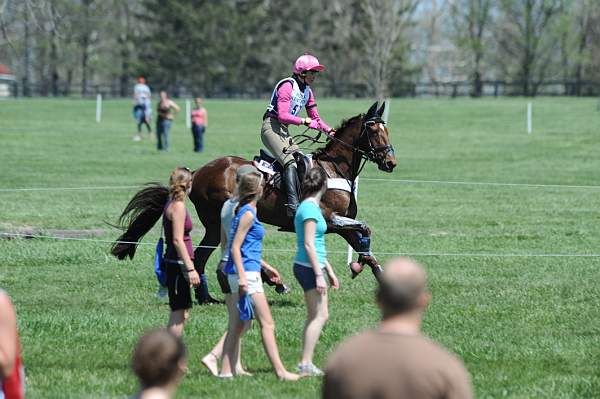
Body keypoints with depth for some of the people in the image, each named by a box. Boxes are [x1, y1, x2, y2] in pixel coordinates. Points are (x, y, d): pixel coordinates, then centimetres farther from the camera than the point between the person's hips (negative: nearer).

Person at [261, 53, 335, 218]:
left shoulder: (307, 91, 14)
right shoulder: (287, 86, -14)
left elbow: (315, 118, 18)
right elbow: (282, 116, -22)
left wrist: (329, 130, 2)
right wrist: (304, 121, -20)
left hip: (284, 131, 10)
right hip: (271, 127, -10)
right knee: (290, 162, -26)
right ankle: (293, 205, -39)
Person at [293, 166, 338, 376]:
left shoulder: (310, 207, 17)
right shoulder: (310, 209, -14)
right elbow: (309, 245, -19)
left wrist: (329, 271, 27)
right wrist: (319, 274, -20)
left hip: (307, 267, 10)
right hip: (308, 267, -10)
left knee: (314, 316, 12)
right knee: (320, 315, -10)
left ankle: (306, 364, 13)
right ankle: (305, 364, -11)